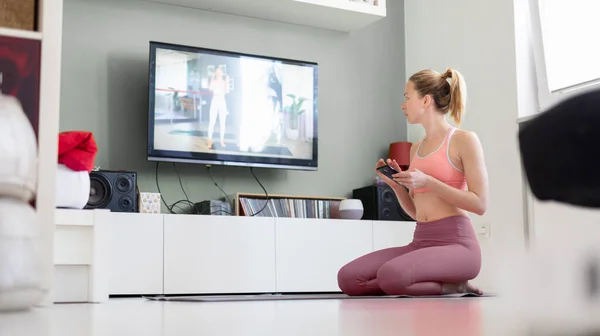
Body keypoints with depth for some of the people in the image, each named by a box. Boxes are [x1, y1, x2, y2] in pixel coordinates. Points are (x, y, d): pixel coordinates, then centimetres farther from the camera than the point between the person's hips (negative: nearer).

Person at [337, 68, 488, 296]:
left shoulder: (464, 140, -2)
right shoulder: (416, 148, 19)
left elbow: (480, 204, -9)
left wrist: (428, 181, -15)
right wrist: (397, 185, 4)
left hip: (456, 243, -7)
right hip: (421, 242, 8)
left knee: (391, 275, -36)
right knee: (348, 278, -13)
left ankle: (451, 286, -7)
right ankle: (443, 284, -1)